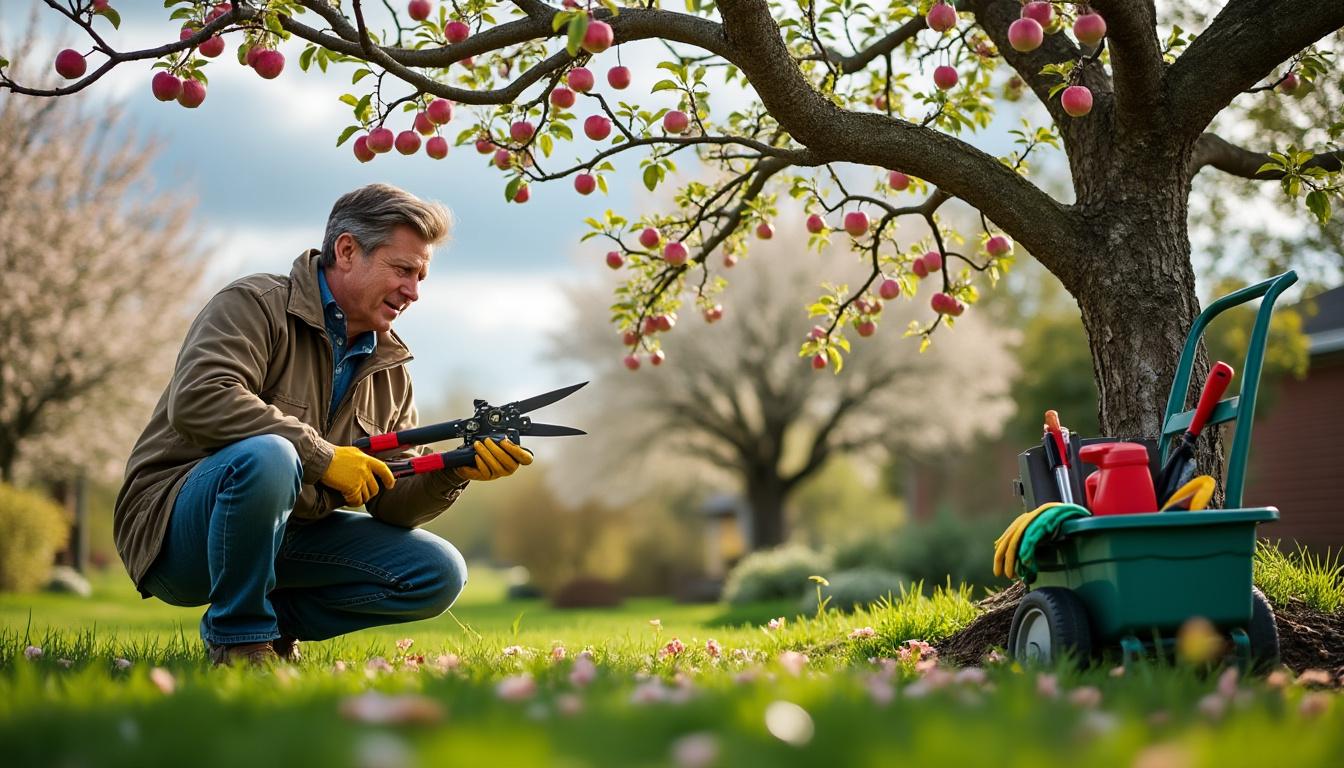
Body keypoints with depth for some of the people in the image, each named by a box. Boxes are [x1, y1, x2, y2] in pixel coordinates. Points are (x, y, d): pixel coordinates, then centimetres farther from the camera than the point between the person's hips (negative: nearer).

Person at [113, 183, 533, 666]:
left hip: (288, 538, 7)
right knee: (267, 456, -38)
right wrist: (323, 457, -27)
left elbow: (392, 502, 8)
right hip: (174, 532, -6)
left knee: (440, 573, -7)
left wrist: (452, 473, -14)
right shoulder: (257, 305, -10)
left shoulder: (390, 371, 11)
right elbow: (196, 399, -29)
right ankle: (238, 639, -17)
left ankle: (275, 622, 6)